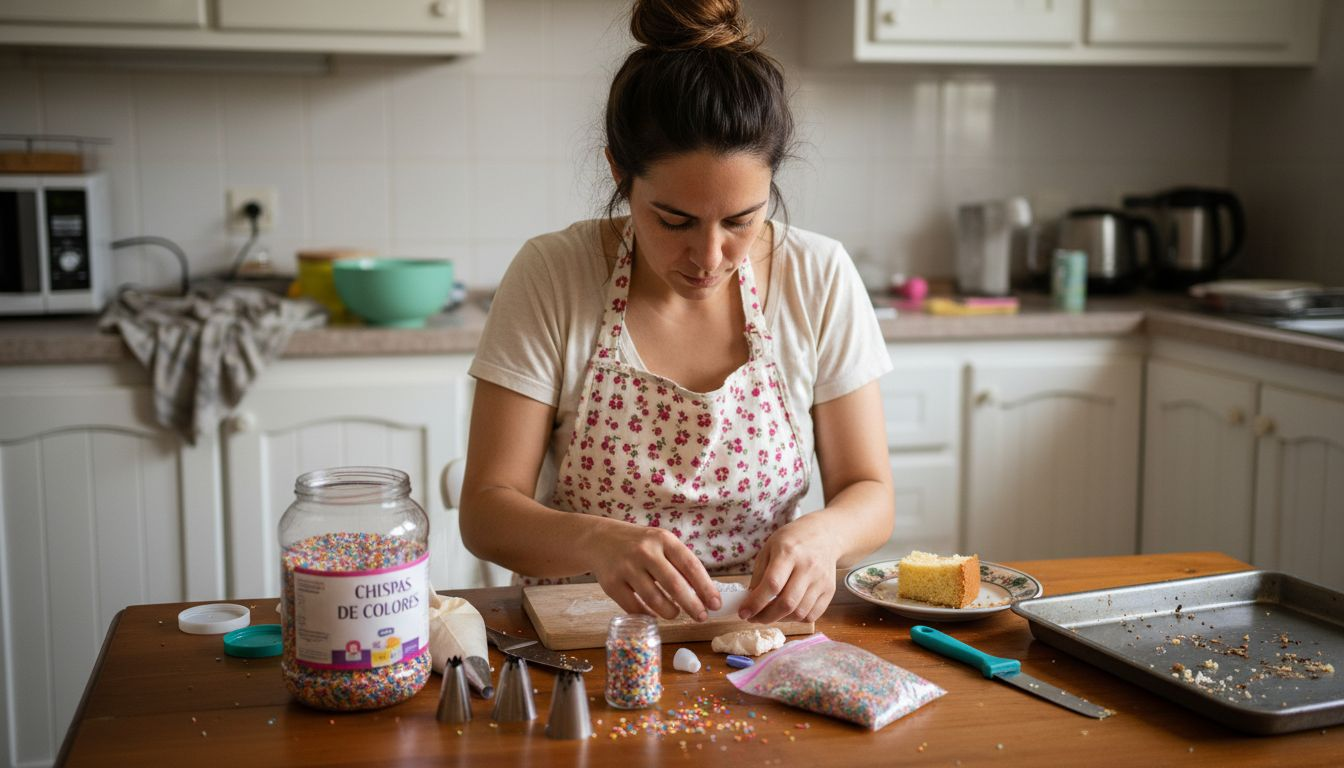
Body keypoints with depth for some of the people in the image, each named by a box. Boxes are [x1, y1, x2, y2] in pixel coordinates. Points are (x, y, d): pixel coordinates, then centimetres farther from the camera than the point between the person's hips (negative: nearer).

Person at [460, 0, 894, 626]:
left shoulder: (820, 279, -7)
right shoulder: (550, 277, -11)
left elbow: (869, 494, -1)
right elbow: (485, 511, -11)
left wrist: (821, 536, -25)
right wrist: (596, 541, -32)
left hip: (761, 623, 1)